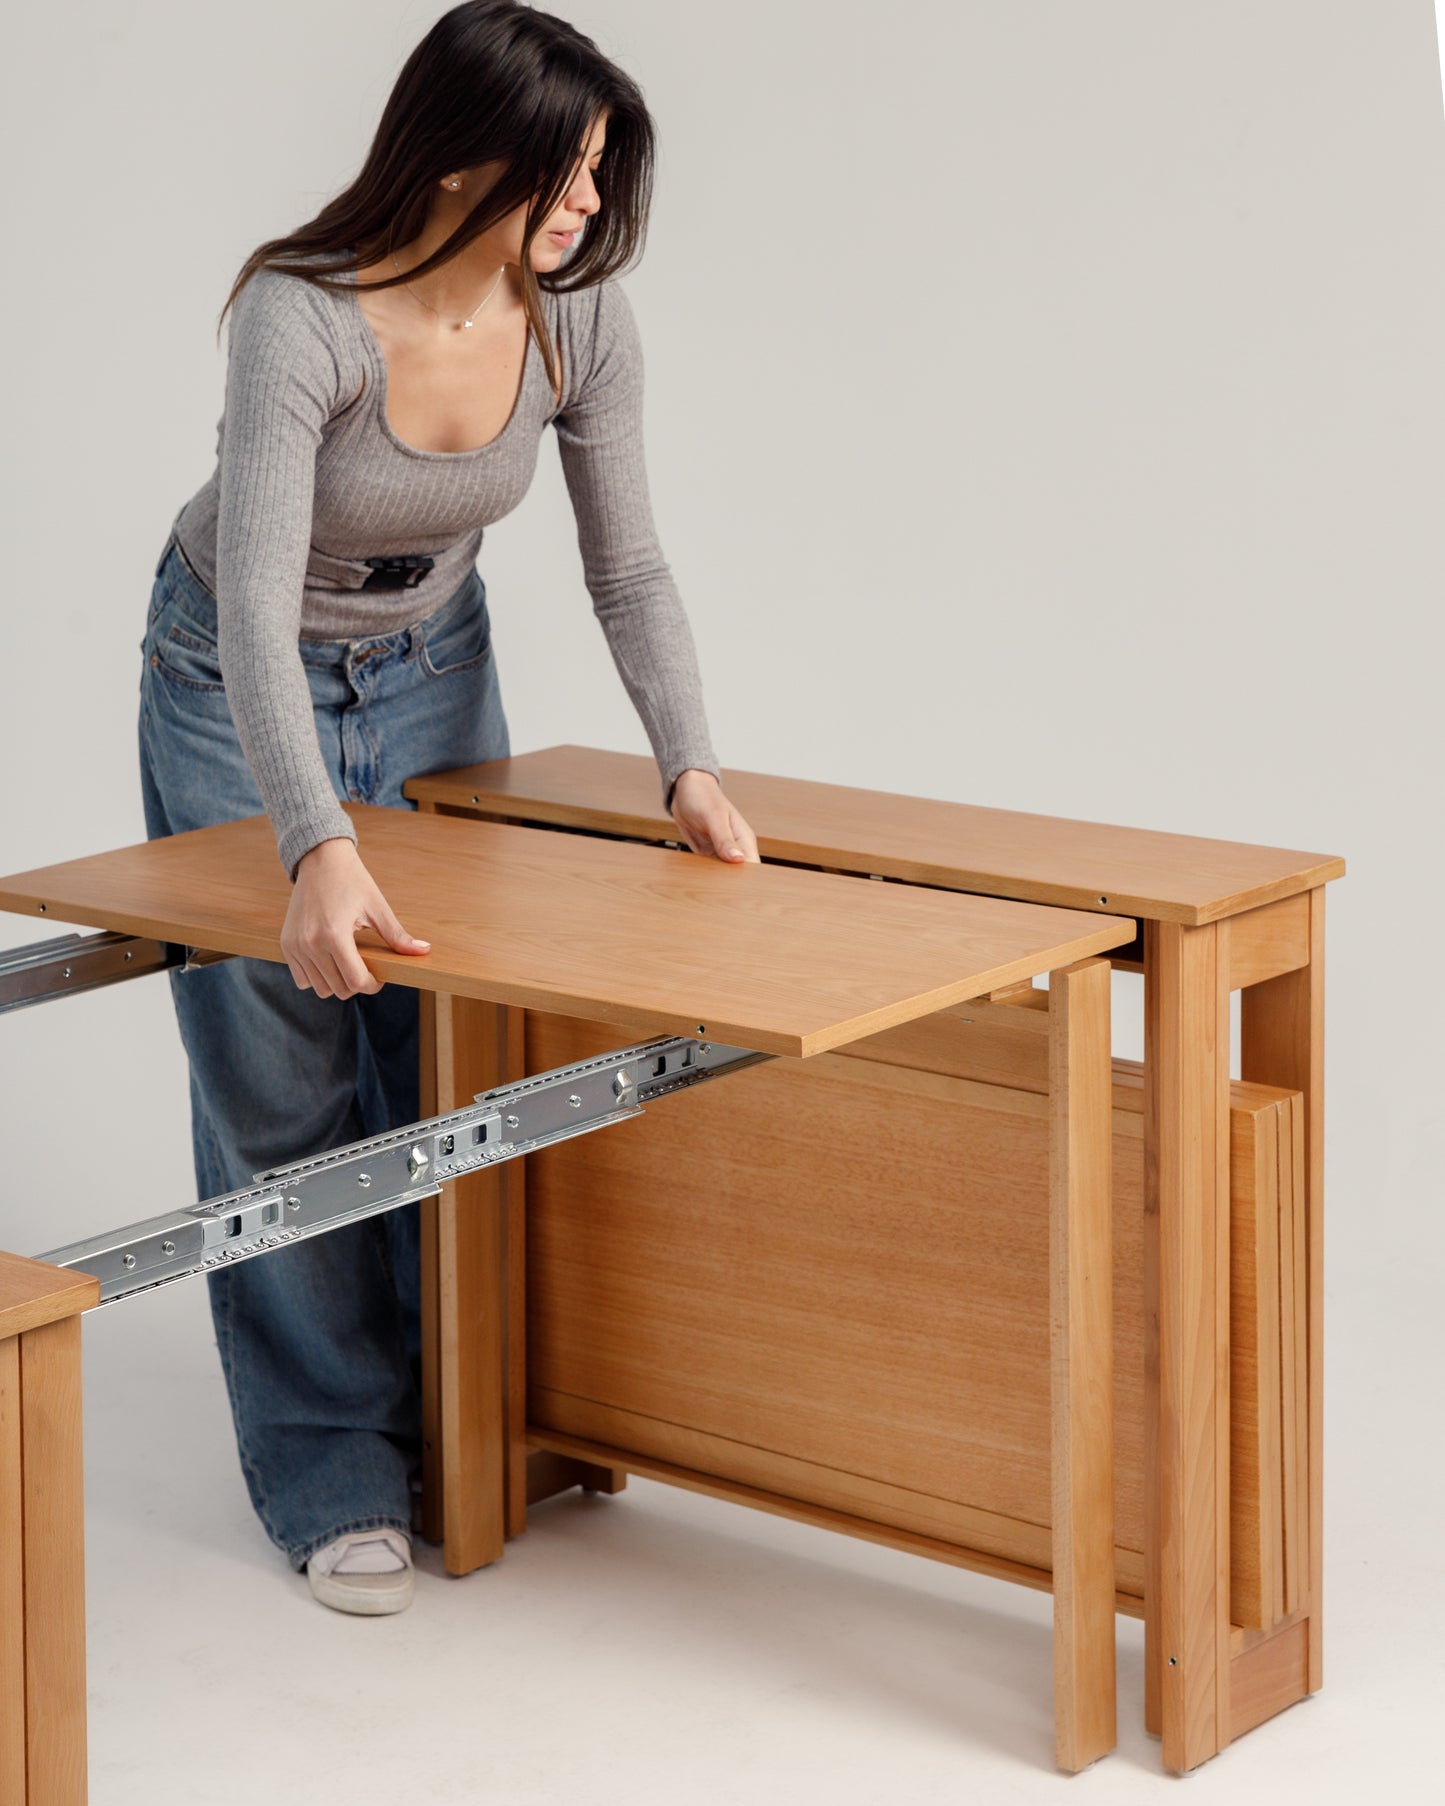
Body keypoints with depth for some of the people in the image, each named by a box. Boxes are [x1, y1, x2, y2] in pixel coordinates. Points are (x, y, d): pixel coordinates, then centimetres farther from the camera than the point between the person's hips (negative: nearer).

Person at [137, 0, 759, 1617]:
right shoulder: (300, 319, -36)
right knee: (284, 1084, 0)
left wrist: (688, 764, -23)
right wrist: (321, 852, -57)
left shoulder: (579, 317, -20)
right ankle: (332, 1472, 11)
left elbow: (627, 568, -9)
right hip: (240, 686, -4)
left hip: (433, 666, 5)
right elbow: (257, 611, -44)